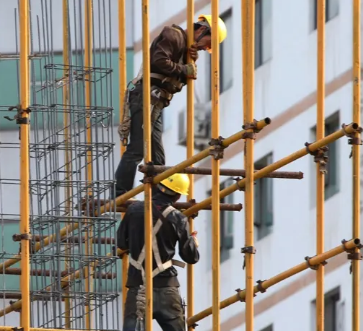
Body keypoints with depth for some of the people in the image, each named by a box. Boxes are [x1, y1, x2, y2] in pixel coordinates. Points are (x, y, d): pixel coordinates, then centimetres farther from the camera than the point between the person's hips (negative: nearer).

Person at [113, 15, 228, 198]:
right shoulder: (174, 35, -4)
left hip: (156, 103, 10)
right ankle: (118, 197, -20)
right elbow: (159, 61, -19)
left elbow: (177, 84, 17)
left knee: (157, 156, 10)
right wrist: (184, 70, -9)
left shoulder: (186, 46, 25)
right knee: (137, 150, -16)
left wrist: (192, 63, 2)